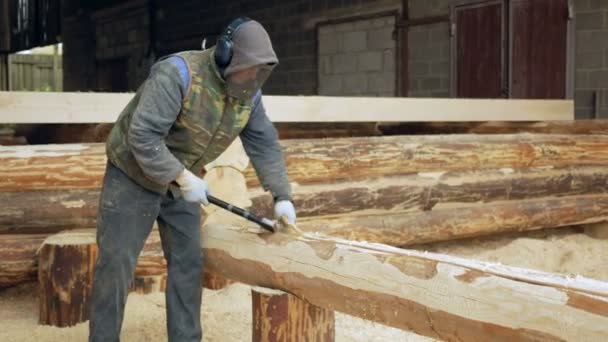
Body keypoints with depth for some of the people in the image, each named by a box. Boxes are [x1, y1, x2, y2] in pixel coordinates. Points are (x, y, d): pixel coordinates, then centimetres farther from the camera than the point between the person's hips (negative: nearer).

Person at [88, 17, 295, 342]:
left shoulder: (249, 95, -7)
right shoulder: (177, 73, -29)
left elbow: (265, 144, -1)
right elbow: (143, 135, -33)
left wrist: (281, 195, -10)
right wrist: (184, 179, -30)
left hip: (181, 181, 6)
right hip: (133, 176, -6)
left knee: (188, 262, 4)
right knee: (116, 262, -3)